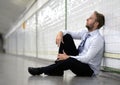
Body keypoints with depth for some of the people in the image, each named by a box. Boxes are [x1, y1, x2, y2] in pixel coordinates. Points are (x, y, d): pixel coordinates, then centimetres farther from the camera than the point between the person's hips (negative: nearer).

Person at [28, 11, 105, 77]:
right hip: (78, 60, 8)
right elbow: (69, 33, 9)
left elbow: (86, 59, -28)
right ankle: (58, 69, -13)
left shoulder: (98, 39, -21)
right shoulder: (85, 32, 3)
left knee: (70, 61, -40)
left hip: (89, 69, -7)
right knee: (66, 36, -7)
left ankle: (41, 70, -20)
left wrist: (67, 57, -24)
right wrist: (60, 33, -15)